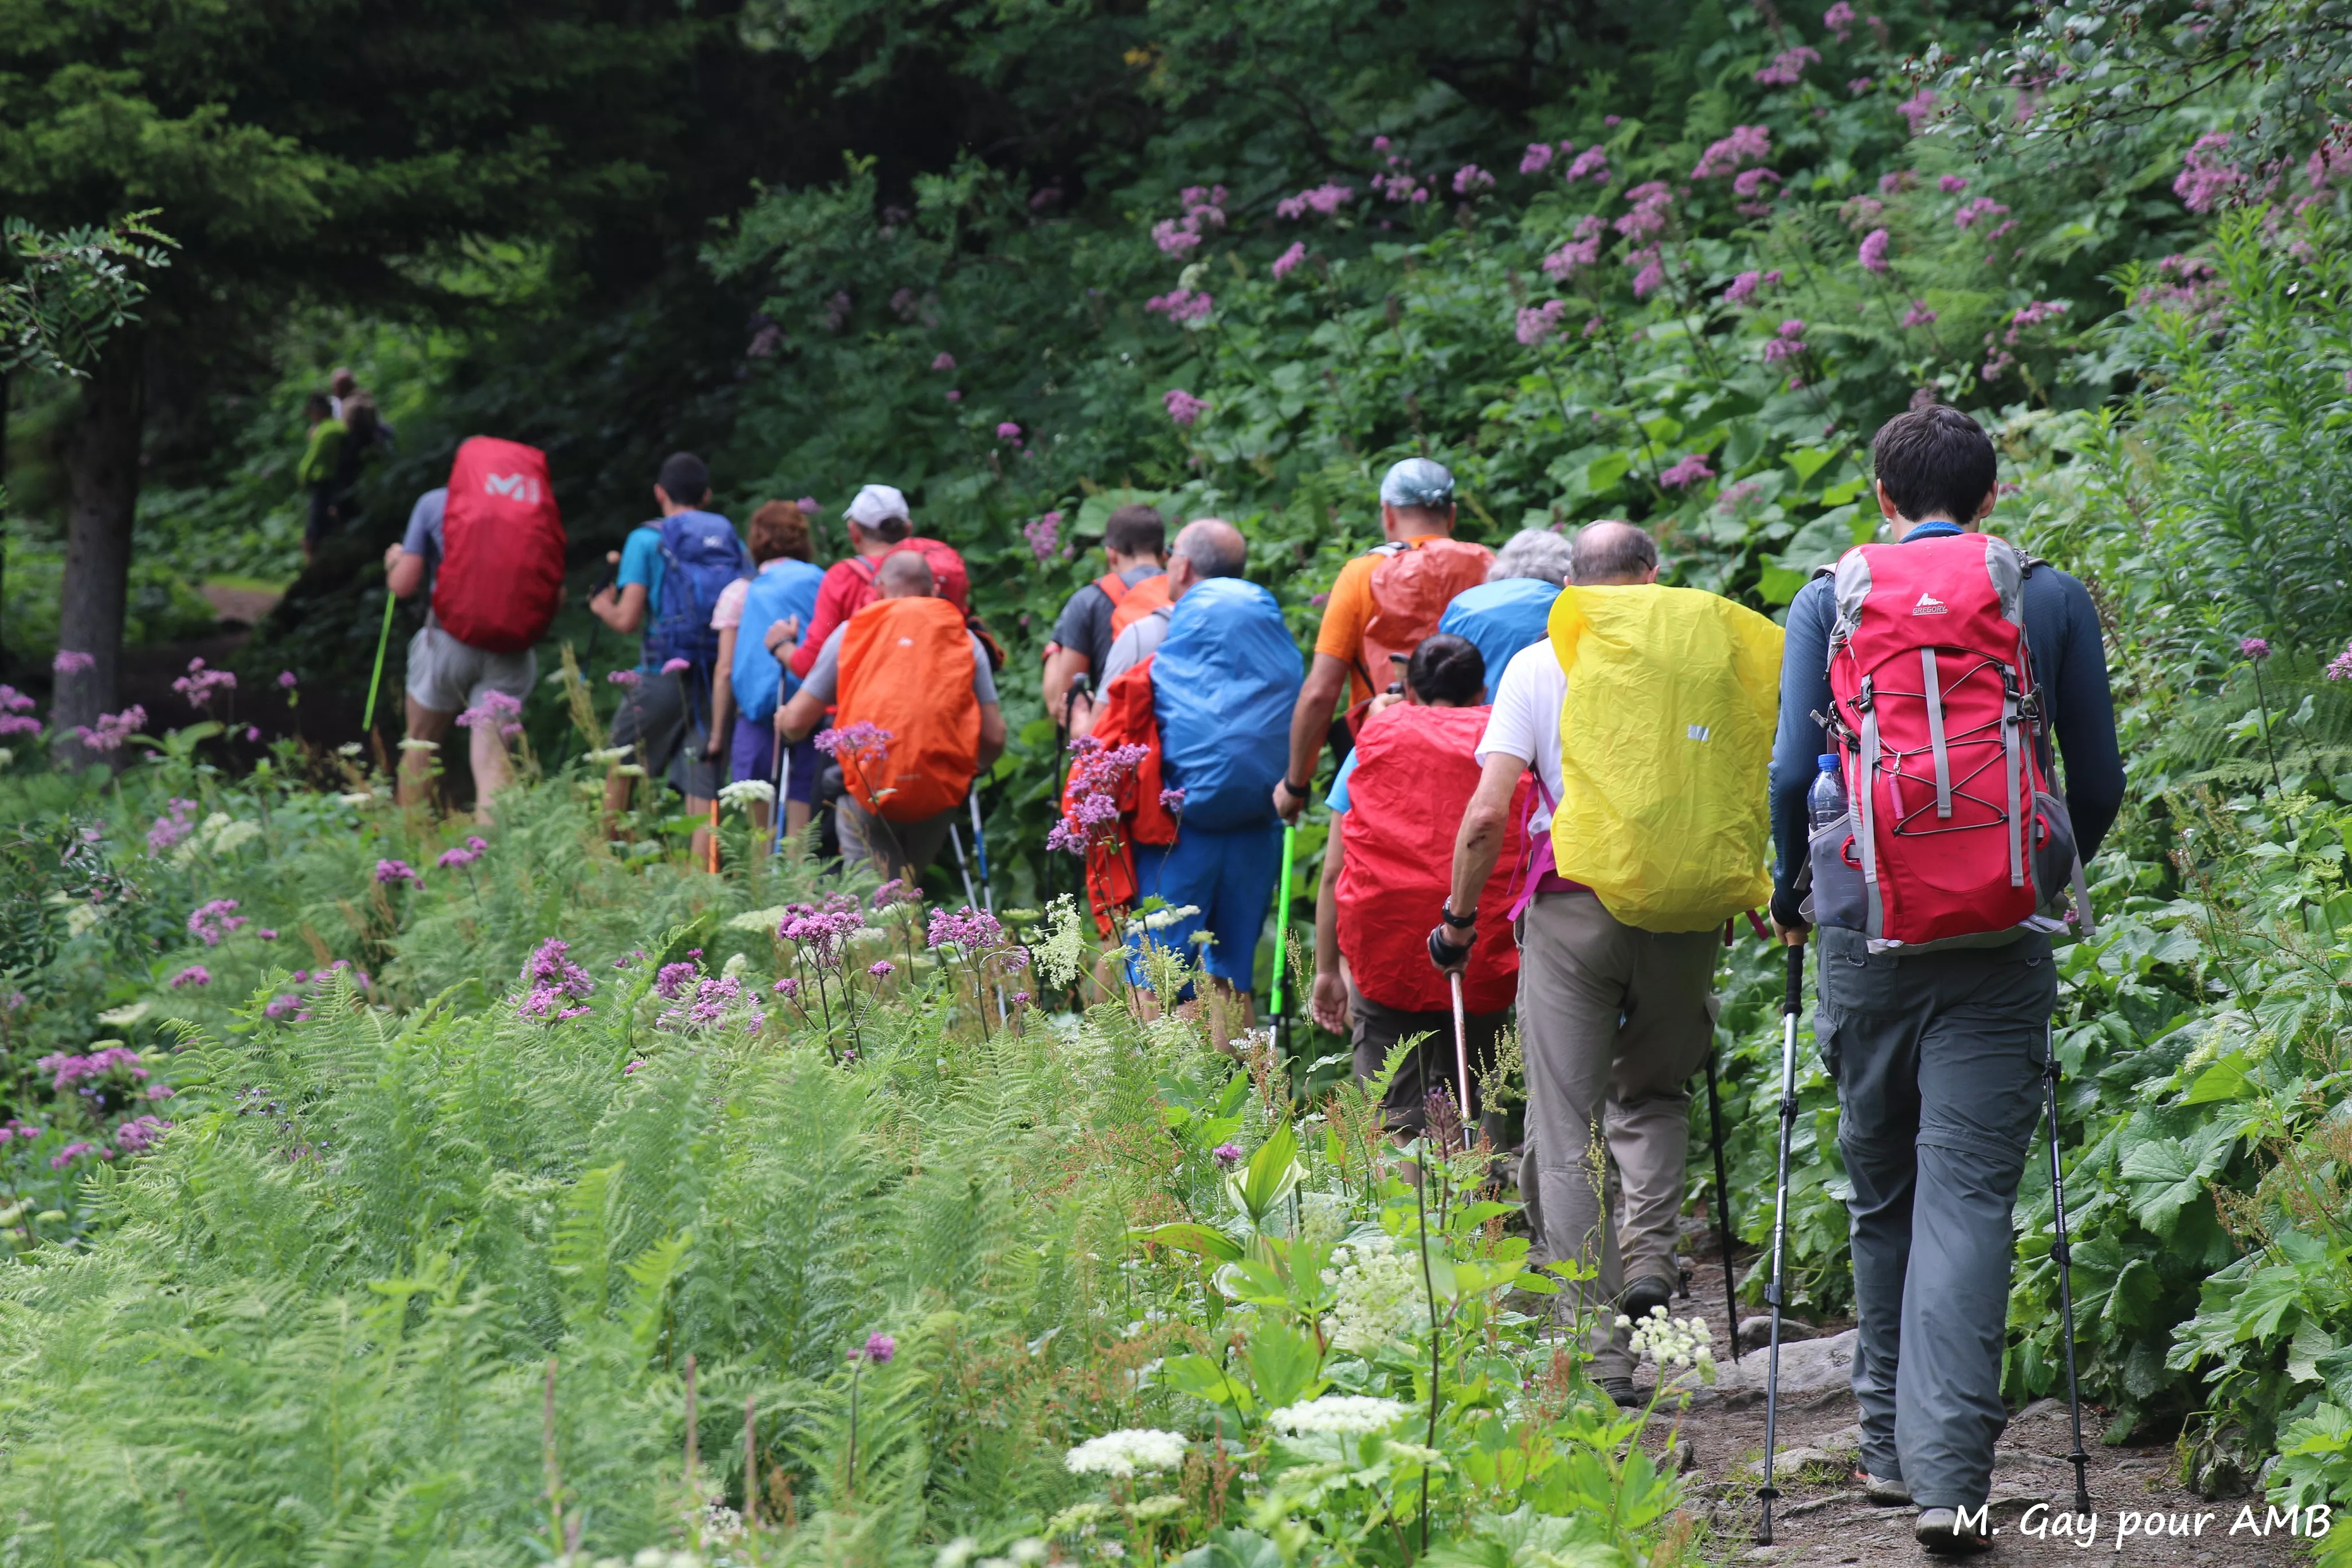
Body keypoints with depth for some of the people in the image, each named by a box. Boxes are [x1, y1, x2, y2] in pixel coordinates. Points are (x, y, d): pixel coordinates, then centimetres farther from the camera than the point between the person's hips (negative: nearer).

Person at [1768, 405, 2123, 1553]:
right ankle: (1947, 1469, -16)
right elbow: (2098, 783, 7)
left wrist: (1785, 892, 14)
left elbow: (1792, 772, -3)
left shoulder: (1829, 602, 4)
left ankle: (1893, 1442, 25)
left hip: (1866, 935, 1)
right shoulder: (2051, 599, 5)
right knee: (1968, 1199, -5)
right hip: (2000, 941, -1)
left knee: (1881, 1197, 16)